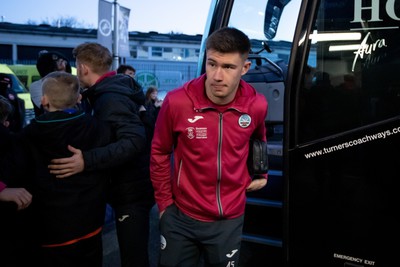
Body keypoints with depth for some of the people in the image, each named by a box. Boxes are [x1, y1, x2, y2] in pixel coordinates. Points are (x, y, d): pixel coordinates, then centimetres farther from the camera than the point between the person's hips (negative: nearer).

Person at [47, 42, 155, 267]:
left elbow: (135, 141, -33)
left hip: (131, 190, -10)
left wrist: (87, 161, -38)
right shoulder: (114, 90, 9)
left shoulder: (110, 98, -20)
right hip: (130, 186, 10)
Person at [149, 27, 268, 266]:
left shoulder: (257, 105, -11)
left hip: (230, 219, 2)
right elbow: (160, 152, -2)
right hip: (181, 217, -1)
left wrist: (261, 174, 8)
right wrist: (164, 203, 2)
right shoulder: (176, 102, -18)